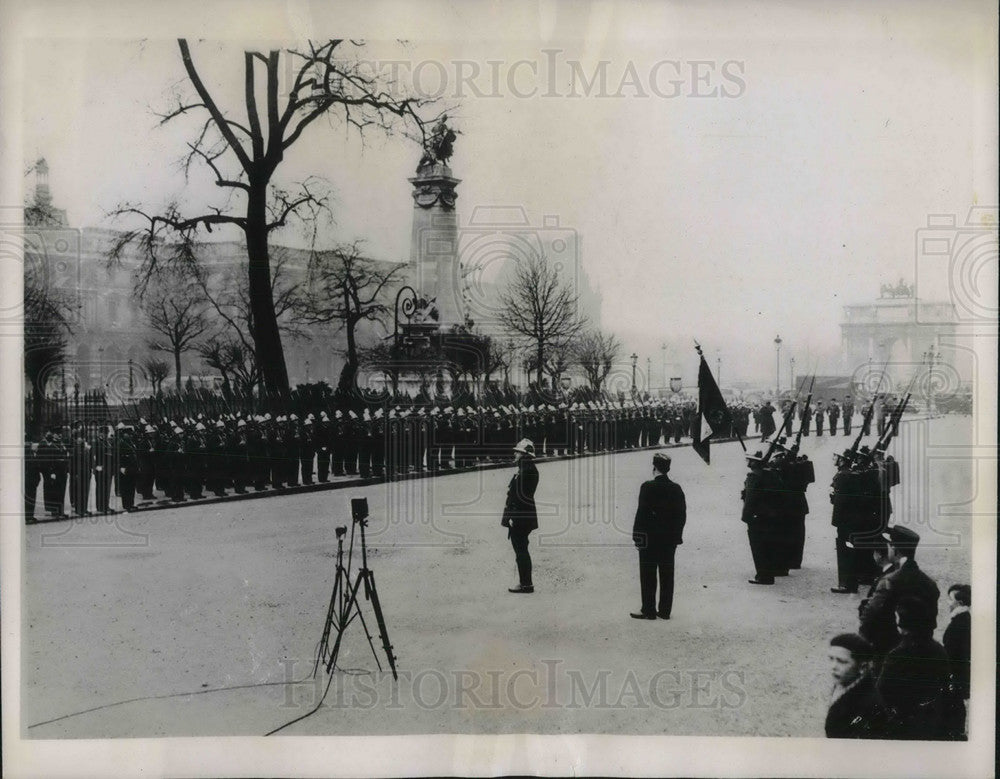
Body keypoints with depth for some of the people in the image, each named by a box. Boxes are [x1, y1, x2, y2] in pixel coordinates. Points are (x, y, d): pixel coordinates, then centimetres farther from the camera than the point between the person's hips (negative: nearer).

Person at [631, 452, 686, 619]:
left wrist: (637, 537, -9)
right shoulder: (676, 489, 2)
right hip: (670, 540, 5)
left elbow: (642, 514, -15)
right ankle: (665, 610, 15)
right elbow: (682, 515, 5)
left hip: (650, 539, -5)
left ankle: (648, 610, 7)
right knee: (667, 575, 11)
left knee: (648, 576, 3)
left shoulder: (648, 487, -14)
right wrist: (677, 536, 13)